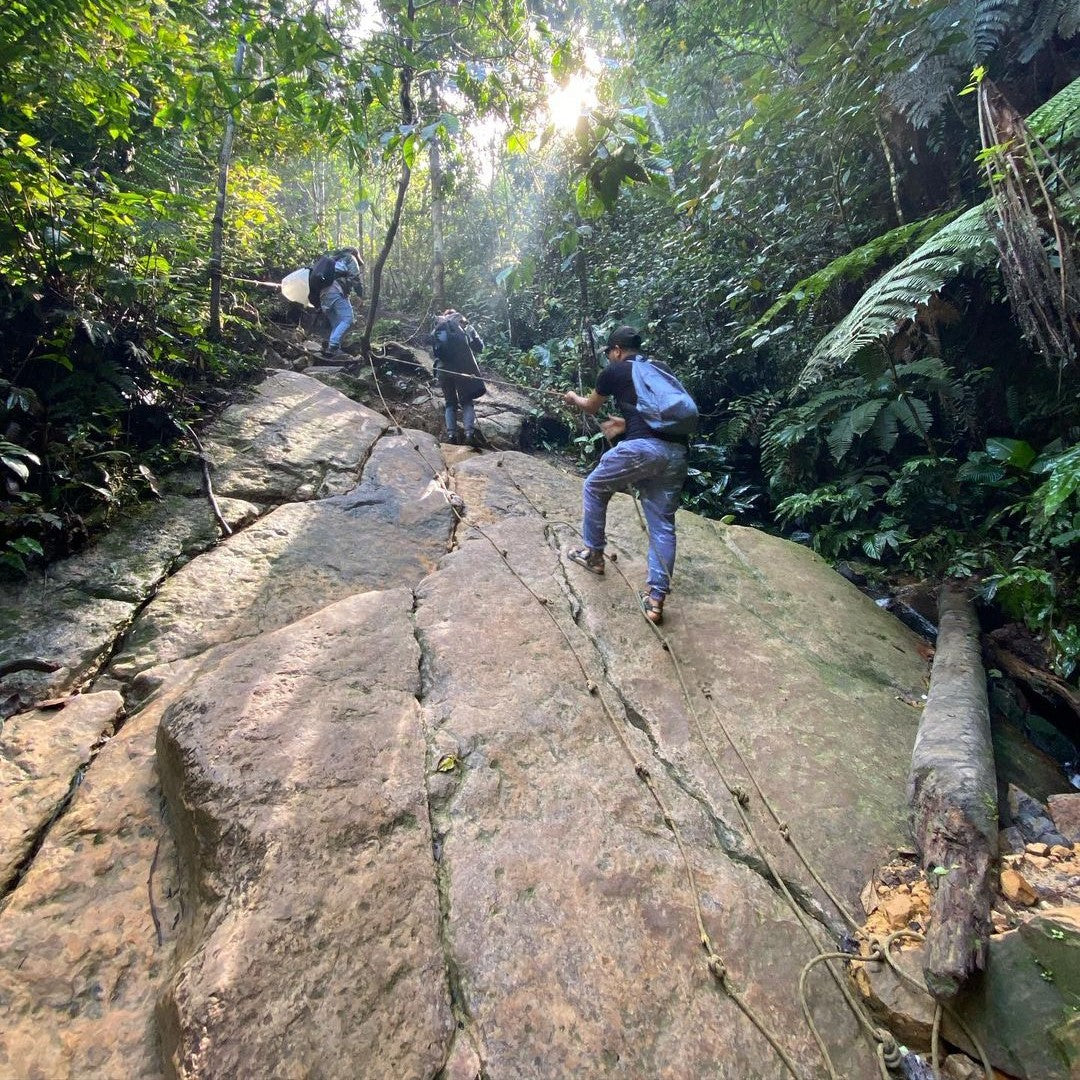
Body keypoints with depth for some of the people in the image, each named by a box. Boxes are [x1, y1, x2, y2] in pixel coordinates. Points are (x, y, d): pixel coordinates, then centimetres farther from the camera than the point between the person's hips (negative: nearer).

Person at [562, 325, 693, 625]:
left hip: (642, 448, -5)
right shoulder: (663, 369, 25)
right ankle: (656, 597, 10)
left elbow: (591, 408, 27)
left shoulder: (614, 371, 11)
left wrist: (573, 398, 48)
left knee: (594, 488, 20)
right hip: (676, 451, 6)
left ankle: (594, 553, 31)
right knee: (662, 525, 10)